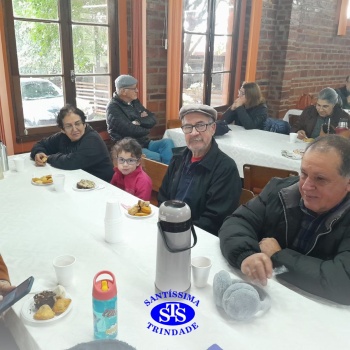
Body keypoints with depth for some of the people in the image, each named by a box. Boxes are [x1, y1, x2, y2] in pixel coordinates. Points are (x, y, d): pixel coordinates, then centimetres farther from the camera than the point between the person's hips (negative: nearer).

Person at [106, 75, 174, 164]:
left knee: (168, 142, -17)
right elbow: (131, 131, -21)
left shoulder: (135, 102, 14)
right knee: (158, 158, -29)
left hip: (145, 143, 7)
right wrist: (147, 129, -2)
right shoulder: (113, 108, -11)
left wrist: (139, 121, -11)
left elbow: (153, 119, 9)